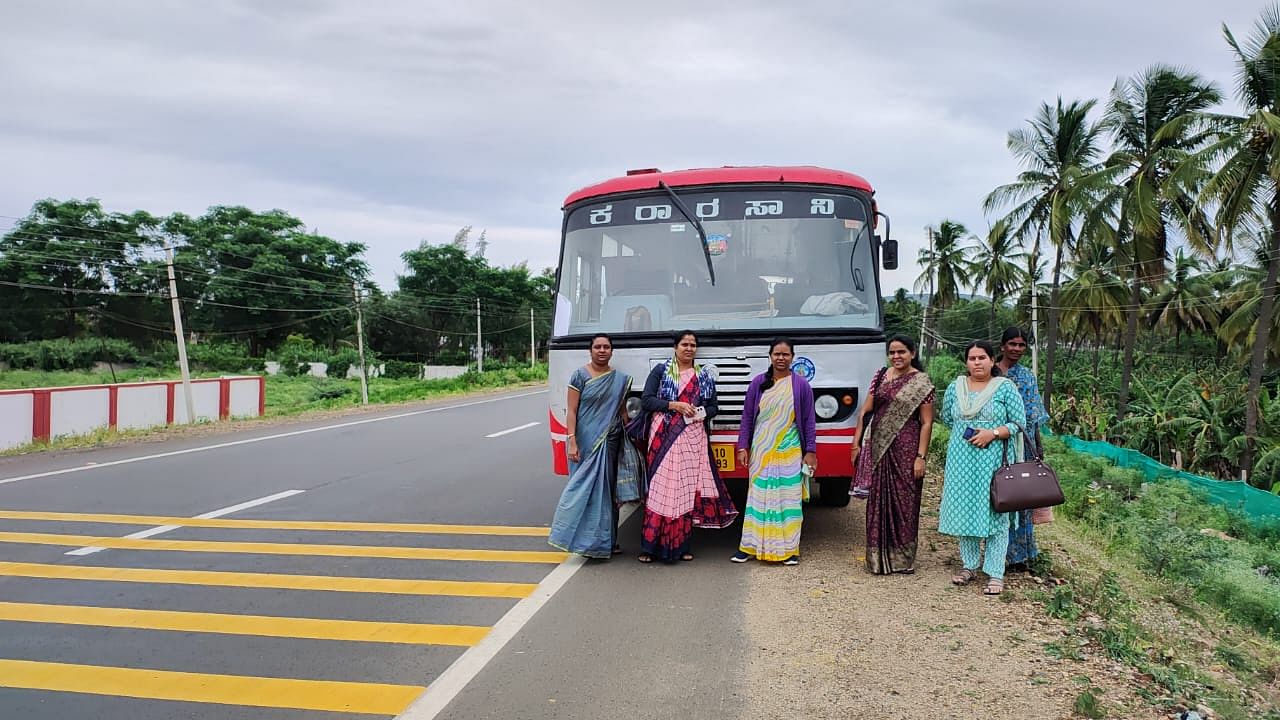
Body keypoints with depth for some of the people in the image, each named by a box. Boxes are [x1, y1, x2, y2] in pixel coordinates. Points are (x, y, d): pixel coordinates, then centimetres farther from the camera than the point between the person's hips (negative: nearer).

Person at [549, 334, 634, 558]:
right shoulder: (580, 375, -3)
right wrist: (572, 441, -15)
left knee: (607, 489, 7)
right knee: (584, 487, -4)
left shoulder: (620, 379, 9)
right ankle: (585, 540, 4)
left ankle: (605, 541, 16)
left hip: (609, 442, 4)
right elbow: (571, 411, -7)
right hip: (585, 442, -4)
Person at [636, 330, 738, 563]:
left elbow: (713, 407, 20)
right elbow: (646, 400, -1)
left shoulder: (704, 377, 16)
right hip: (664, 437, -3)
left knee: (687, 489, 0)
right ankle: (650, 547, -4)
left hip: (693, 439, 3)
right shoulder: (660, 371, 7)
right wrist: (674, 405, -11)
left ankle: (681, 546, 7)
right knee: (660, 487, -7)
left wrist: (702, 413, -2)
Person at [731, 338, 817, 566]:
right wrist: (743, 447, 1)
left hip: (790, 453, -1)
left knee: (789, 498, 2)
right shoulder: (758, 383, 4)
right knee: (758, 497, 4)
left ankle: (789, 549, 9)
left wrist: (810, 451, 0)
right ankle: (751, 546, 10)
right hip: (761, 452, 1)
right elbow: (747, 417, 6)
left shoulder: (801, 385, 2)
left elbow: (809, 421, 4)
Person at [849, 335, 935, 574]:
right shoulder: (881, 376, 9)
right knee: (878, 501, 5)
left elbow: (926, 423, -5)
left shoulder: (921, 382, -2)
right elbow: (865, 411, 9)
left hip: (906, 449, -3)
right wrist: (856, 443, 4)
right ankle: (877, 559, 14)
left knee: (905, 501, 2)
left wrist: (921, 457, -11)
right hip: (878, 448, 4)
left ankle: (903, 558, 14)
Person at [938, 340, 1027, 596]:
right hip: (961, 460, 3)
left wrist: (993, 433, -14)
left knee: (995, 513, -3)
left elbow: (1019, 422, -3)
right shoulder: (955, 387, 9)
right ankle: (969, 565, 21)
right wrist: (964, 433, 5)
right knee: (964, 511, 7)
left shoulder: (1005, 387, 0)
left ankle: (995, 573, 2)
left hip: (994, 460, -3)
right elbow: (947, 419, 18)